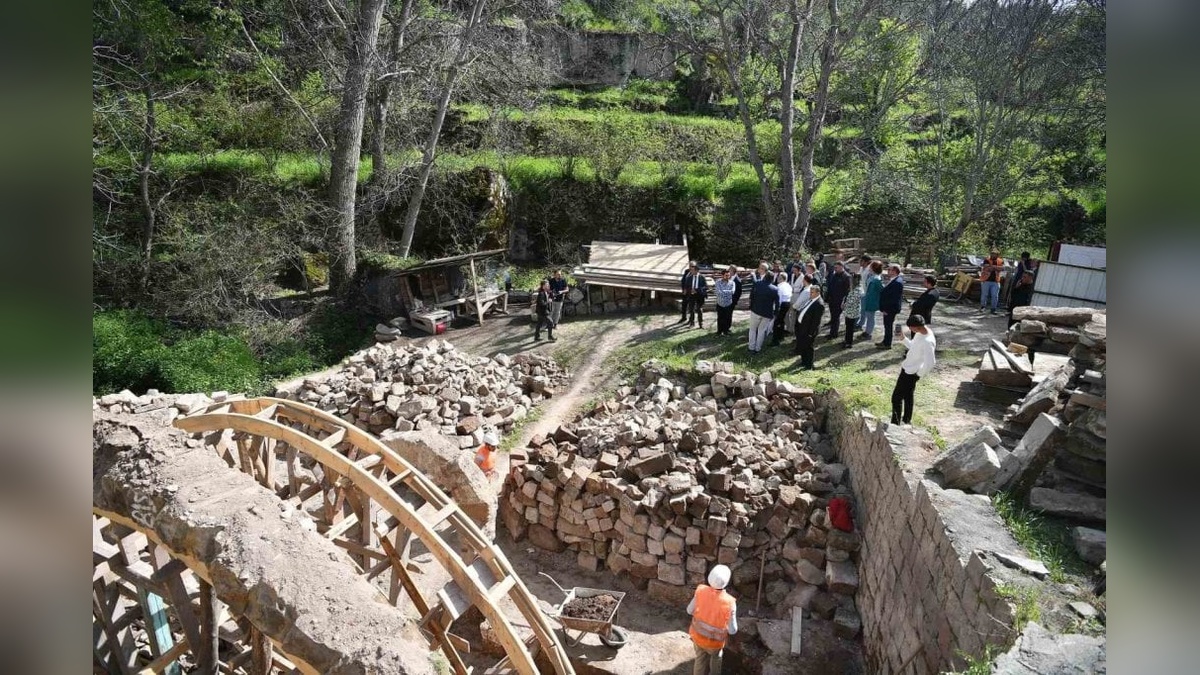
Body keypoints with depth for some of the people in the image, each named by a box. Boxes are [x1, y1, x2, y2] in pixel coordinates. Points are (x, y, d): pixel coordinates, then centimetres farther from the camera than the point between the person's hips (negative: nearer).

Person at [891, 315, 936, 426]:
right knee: (907, 395, 21)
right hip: (907, 368, 10)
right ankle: (907, 420, 35)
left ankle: (895, 423, 4)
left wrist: (919, 374, -17)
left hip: (911, 373, -10)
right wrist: (903, 338, 4)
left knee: (896, 397, -4)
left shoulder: (927, 342, -29)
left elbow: (930, 363, -29)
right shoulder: (920, 333, 1)